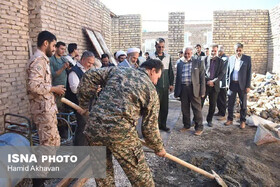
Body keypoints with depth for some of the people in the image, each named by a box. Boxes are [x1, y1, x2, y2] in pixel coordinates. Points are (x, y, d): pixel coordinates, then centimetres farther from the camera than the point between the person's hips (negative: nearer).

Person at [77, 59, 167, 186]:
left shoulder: (117, 70, 17)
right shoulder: (151, 90, 7)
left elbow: (89, 77, 14)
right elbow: (150, 127, 8)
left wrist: (84, 103, 22)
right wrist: (159, 148, 24)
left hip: (94, 127, 5)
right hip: (121, 132, -4)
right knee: (140, 176, 13)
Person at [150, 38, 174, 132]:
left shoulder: (168, 57, 9)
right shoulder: (151, 57, -3)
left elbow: (170, 71, 13)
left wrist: (171, 84, 9)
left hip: (165, 86, 4)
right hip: (155, 86, -4)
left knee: (165, 106, 9)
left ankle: (163, 124, 21)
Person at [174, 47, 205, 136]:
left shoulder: (198, 63, 4)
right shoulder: (180, 64, 15)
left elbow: (202, 77, 1)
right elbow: (177, 78, 17)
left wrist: (202, 91, -7)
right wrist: (176, 91, 11)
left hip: (194, 89, -3)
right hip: (183, 89, 4)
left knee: (197, 108, 0)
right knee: (184, 108, 10)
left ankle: (199, 127, 11)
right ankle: (186, 125, 25)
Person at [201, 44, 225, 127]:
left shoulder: (220, 61, 5)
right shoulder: (205, 59, 1)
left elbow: (222, 73, -1)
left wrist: (213, 81, -13)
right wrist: (207, 81, -9)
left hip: (215, 85, 2)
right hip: (204, 84, -1)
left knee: (212, 104, 8)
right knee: (200, 102, 1)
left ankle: (209, 120, 24)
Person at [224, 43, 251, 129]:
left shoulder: (247, 58, -2)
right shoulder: (231, 58, 5)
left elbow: (249, 73, -4)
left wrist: (248, 86, -8)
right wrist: (227, 82, 3)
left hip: (242, 84, -2)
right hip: (232, 84, 2)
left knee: (243, 104, 8)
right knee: (230, 103, 10)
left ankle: (243, 121, 21)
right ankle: (230, 119, 25)